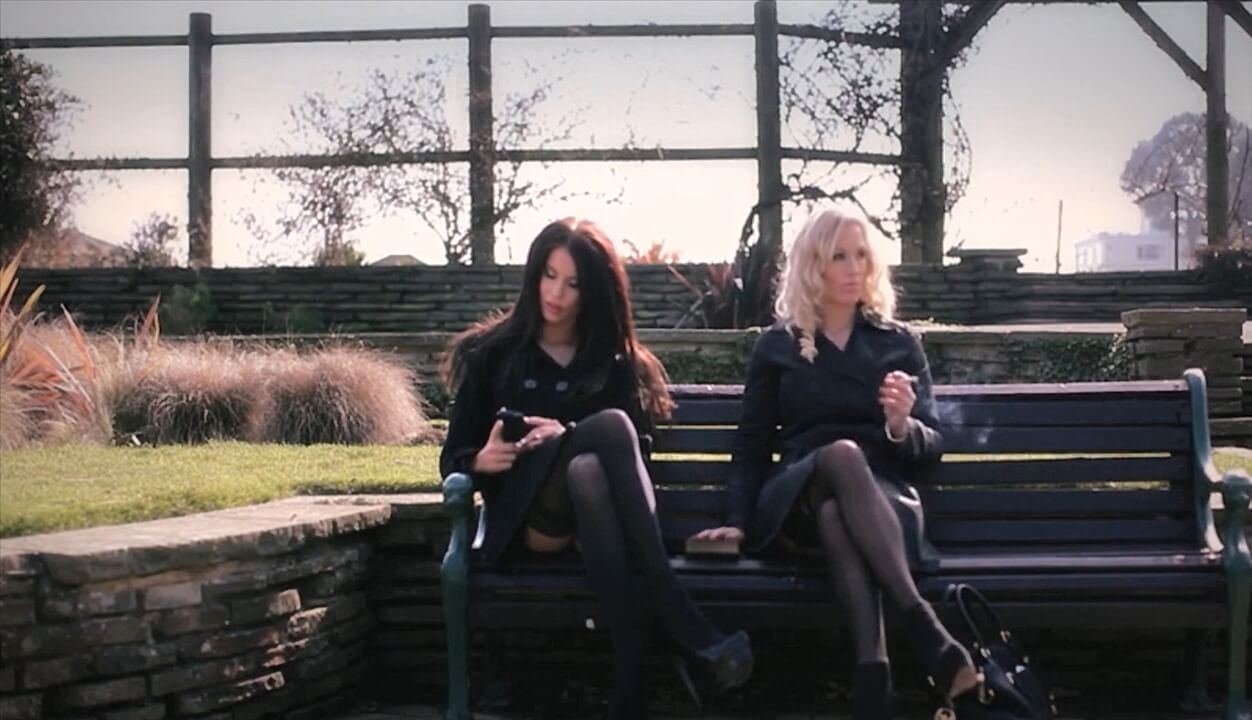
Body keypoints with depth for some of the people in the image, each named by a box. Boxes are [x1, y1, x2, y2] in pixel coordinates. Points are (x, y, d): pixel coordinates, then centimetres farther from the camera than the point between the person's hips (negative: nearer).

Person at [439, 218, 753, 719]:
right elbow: (453, 458, 10)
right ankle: (684, 625, -46)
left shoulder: (617, 361, 21)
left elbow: (635, 455, 6)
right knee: (610, 425, -33)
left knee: (590, 471, -39)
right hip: (527, 518, -1)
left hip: (598, 508, 1)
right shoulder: (491, 354, 17)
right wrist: (484, 460, -14)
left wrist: (567, 437, -13)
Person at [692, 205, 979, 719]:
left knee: (837, 513, -39)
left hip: (884, 499, 1)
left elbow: (932, 446, 11)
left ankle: (871, 675, -57)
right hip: (799, 502, 0)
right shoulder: (776, 346, 16)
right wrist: (737, 520, -2)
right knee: (843, 455, -39)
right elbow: (752, 445, 15)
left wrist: (902, 426, -13)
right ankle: (926, 630, -52)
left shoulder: (898, 343, 17)